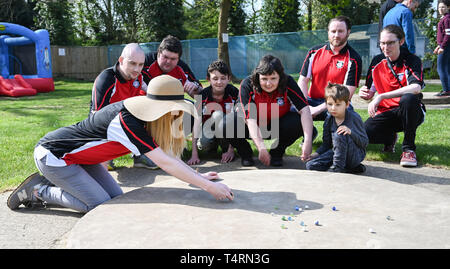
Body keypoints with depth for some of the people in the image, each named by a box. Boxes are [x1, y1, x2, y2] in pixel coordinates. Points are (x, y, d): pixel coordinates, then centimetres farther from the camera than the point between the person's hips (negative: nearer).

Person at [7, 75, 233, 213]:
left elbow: (168, 154, -1)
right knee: (101, 205, -13)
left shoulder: (143, 118, -6)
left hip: (78, 154, 9)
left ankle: (48, 188, 15)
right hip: (52, 155, -9)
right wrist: (208, 186, -32)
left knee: (116, 197, 0)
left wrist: (198, 175, -8)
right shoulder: (127, 122, -33)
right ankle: (38, 190, 4)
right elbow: (164, 163, -34)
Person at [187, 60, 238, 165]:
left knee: (218, 115, -30)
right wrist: (194, 154, -31)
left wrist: (231, 149, -26)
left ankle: (226, 149, -11)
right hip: (209, 129, 0)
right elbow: (197, 123, -23)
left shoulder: (234, 93, -17)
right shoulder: (202, 95, -16)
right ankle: (212, 146, 2)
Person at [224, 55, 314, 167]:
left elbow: (305, 110, -29)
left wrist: (307, 141, -42)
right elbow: (251, 119, -32)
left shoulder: (288, 83, -23)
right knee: (227, 124, -30)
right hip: (253, 128, -1)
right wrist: (261, 148, -43)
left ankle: (277, 153, -1)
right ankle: (245, 153, 2)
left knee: (298, 122, -30)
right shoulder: (247, 85, -26)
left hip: (277, 126, 1)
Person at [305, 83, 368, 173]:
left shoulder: (354, 117, -11)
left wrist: (350, 132, -28)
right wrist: (316, 153, -8)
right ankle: (348, 168, -12)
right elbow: (326, 144, 10)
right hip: (337, 153, 6)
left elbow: (365, 142, -11)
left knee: (338, 134, -32)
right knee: (310, 165, -14)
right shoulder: (328, 120, 4)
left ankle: (337, 167, -22)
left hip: (356, 155, -6)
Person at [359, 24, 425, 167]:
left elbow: (416, 88, -29)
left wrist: (381, 96, -34)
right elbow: (370, 93, 12)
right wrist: (365, 94, -15)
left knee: (408, 99, -39)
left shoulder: (412, 60, -9)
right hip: (385, 113, 3)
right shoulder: (377, 61, 6)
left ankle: (409, 148, -20)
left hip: (409, 112, -3)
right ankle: (390, 137, 12)